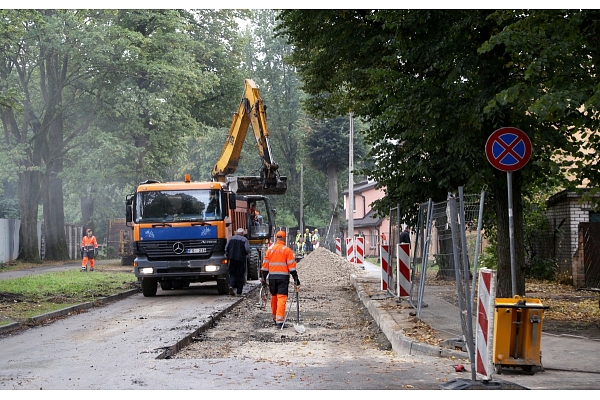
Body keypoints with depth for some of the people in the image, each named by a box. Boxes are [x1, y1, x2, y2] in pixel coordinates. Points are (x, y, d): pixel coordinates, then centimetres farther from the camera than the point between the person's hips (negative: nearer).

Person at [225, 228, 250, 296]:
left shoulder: (231, 238, 7)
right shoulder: (244, 240, -2)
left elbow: (226, 248, 4)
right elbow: (247, 250, -12)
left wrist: (228, 257, 14)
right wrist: (245, 254, 9)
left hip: (232, 259, 2)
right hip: (241, 259, -2)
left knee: (232, 274, 12)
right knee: (240, 276, 6)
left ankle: (231, 285, -16)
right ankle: (239, 292, 5)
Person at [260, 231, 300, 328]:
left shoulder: (270, 250, 8)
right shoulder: (287, 250, -3)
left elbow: (265, 265, 8)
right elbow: (291, 266, -6)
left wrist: (263, 278, 14)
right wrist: (296, 280, -4)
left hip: (272, 277, 4)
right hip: (283, 277, -4)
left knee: (274, 297, 18)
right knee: (282, 298, -7)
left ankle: (275, 318, 32)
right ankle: (279, 321, -17)